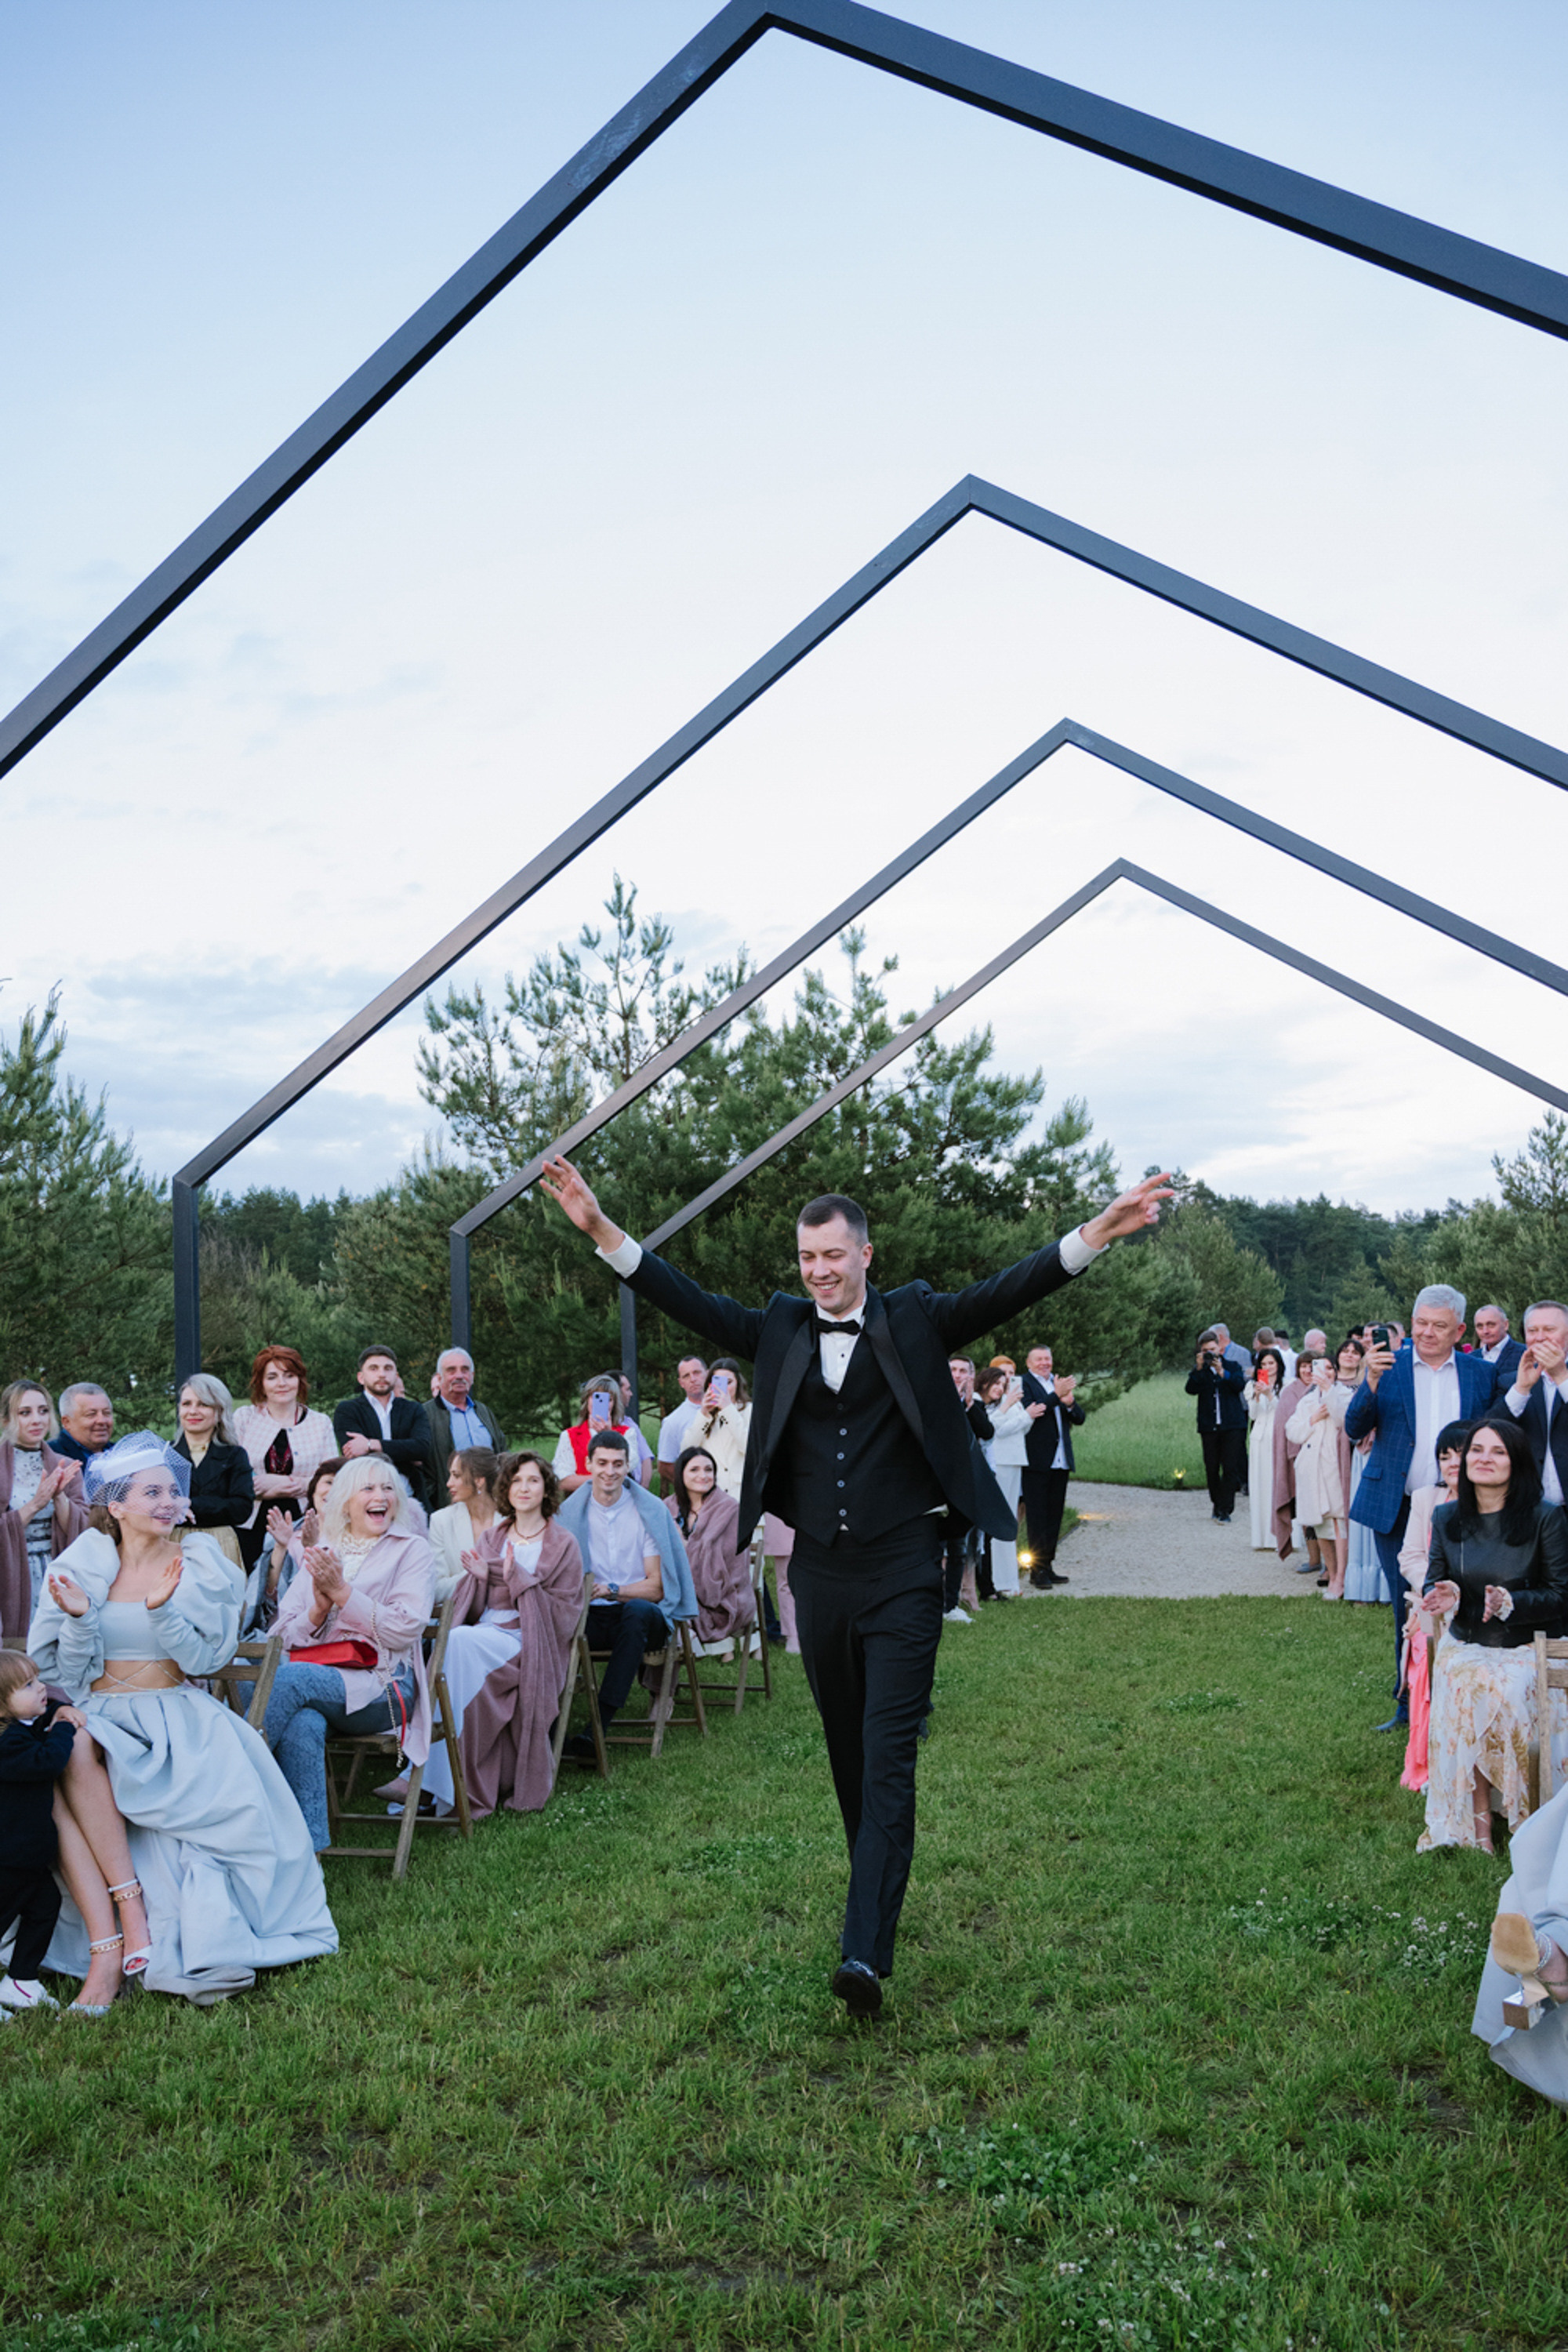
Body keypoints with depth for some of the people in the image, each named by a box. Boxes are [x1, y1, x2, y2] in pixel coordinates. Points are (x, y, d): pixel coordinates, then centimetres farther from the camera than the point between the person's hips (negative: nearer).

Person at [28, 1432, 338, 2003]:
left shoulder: (200, 1561, 3)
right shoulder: (83, 1565, 4)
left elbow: (202, 1659, -5)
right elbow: (67, 1672, 3)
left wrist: (162, 1610, -22)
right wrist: (79, 1617, -15)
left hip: (177, 1713, 0)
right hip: (101, 1712, 0)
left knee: (223, 1786, -29)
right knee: (75, 1751, -33)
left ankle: (202, 1941, -22)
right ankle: (132, 1913, -32)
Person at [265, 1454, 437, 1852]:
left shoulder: (412, 1549, 10)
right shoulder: (322, 1551, 22)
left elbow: (405, 1629, -5)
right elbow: (287, 1635, 16)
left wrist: (342, 1593, -10)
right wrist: (319, 1609, -5)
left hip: (379, 1687, -3)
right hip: (313, 1675, 3)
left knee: (288, 1677, -32)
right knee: (304, 1725, -36)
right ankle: (307, 1849, -33)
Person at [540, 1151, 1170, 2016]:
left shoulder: (914, 1320, 1)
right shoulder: (781, 1329, 8)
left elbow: (1006, 1292, -9)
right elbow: (691, 1303, 3)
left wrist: (1099, 1231, -24)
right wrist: (602, 1232, -6)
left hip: (901, 1576, -4)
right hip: (819, 1577, 4)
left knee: (889, 1760, -8)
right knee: (849, 1756, 16)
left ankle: (866, 1952, -13)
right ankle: (881, 1888, 36)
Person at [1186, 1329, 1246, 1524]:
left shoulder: (1232, 1367, 9)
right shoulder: (1199, 1371, 9)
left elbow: (1240, 1385, -9)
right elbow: (1191, 1389, -8)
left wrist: (1222, 1372, -19)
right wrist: (1199, 1369, -17)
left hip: (1232, 1425, -1)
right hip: (1209, 1426, 1)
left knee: (1231, 1468, -7)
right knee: (1211, 1469, 3)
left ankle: (1225, 1510, -4)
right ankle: (1216, 1502, 23)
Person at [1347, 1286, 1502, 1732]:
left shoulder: (1481, 1373, 5)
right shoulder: (1387, 1366, 1)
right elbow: (1354, 1431, -6)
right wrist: (1370, 1382, -23)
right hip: (1398, 1511, 0)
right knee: (1407, 1612, 8)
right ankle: (1409, 1707, 20)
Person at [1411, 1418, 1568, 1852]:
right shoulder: (1446, 1518, 7)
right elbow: (1436, 1580, 12)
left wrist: (1509, 1603, -22)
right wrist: (1444, 1597, -13)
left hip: (1526, 1648, -3)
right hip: (1464, 1645, 3)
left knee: (1503, 1691, -33)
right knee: (1461, 1687, -29)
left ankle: (1527, 1821, -16)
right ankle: (1477, 1825, -23)